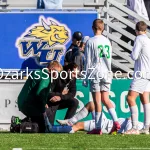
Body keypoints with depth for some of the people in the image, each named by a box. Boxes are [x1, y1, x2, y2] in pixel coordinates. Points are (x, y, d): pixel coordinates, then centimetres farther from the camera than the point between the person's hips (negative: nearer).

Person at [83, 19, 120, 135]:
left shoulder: (91, 42, -5)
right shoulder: (107, 41, 10)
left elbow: (88, 61, -5)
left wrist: (86, 77, -1)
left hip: (95, 73, -5)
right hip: (106, 73, 5)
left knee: (97, 101, -2)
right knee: (105, 99, 8)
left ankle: (98, 128, -2)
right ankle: (116, 121, -10)